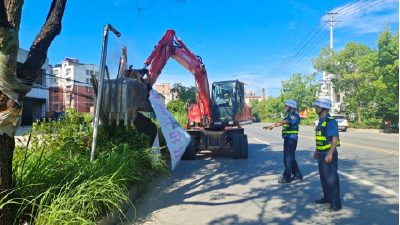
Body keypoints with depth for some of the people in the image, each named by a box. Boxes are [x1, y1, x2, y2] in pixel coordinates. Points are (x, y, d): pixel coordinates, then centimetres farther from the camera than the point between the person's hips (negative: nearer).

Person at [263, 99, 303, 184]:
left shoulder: (294, 116, -15)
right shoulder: (290, 116, 17)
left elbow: (282, 122, -24)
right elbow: (282, 122, 16)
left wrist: (272, 126, -27)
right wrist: (272, 126, 6)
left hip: (291, 139, -10)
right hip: (288, 139, 10)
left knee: (289, 159, -3)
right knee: (290, 158, 15)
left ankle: (286, 178, 4)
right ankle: (298, 176, 24)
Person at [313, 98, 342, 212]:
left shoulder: (330, 121, -17)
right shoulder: (321, 121, 11)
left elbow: (335, 138, -21)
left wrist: (330, 154, -24)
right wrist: (316, 151, 20)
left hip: (328, 155, -9)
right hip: (321, 154, 9)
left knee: (331, 179, -4)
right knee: (323, 177, 18)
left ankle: (336, 204, 4)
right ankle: (327, 197, 33)